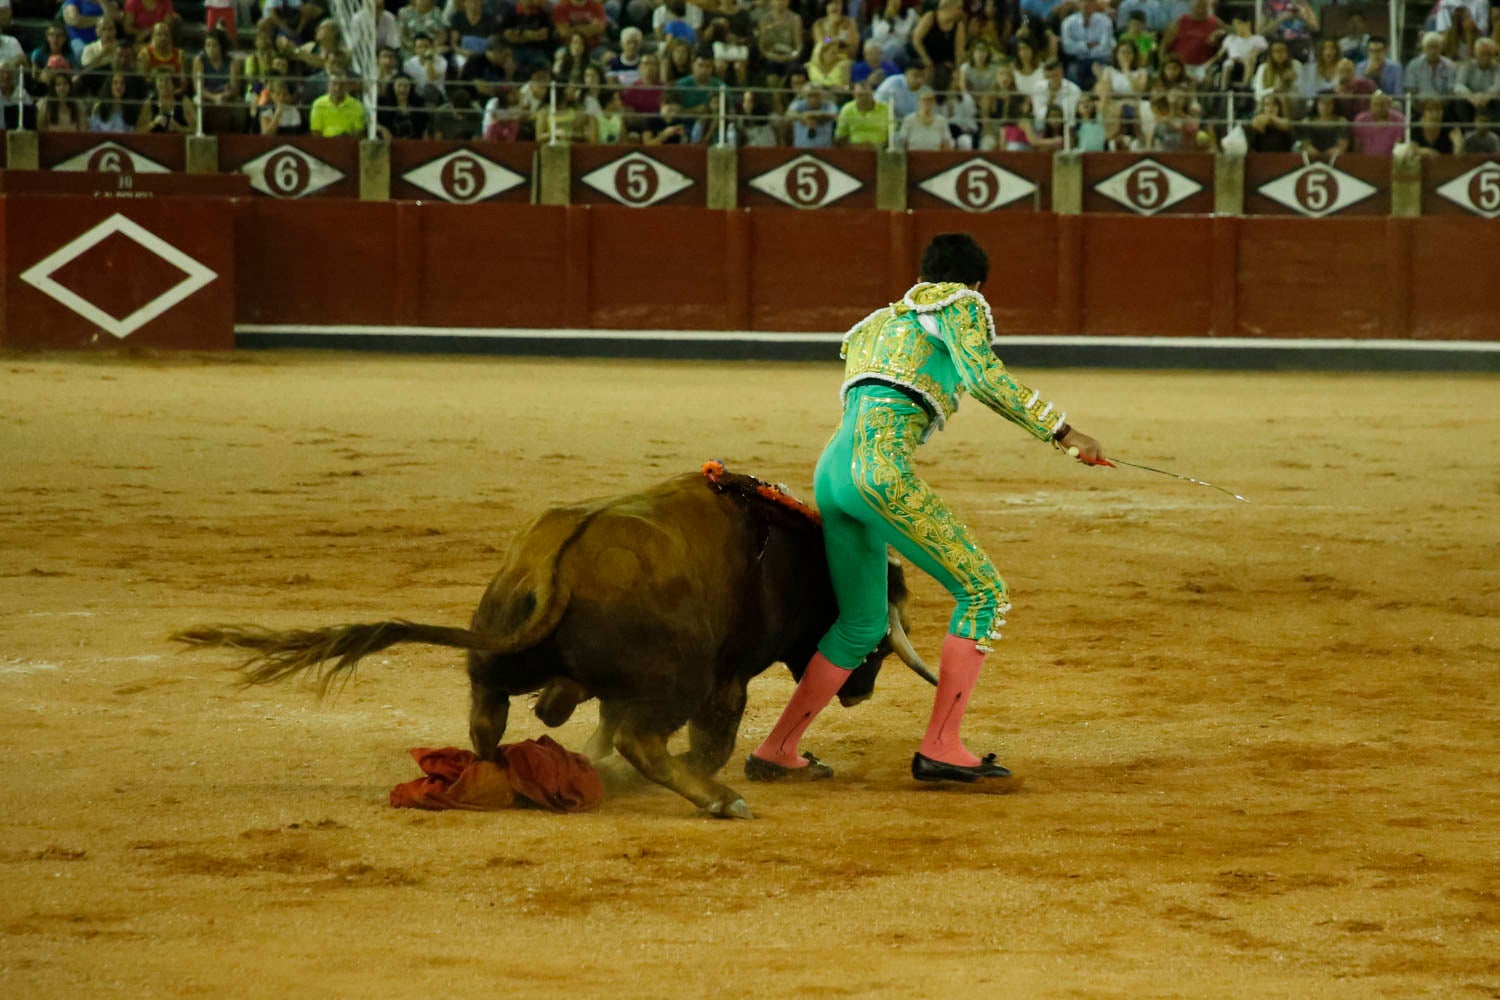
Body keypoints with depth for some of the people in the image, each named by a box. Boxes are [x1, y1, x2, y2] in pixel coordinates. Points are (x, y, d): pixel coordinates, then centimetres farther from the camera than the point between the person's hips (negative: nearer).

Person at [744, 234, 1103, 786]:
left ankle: (775, 752, 22)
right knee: (983, 592, -2)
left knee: (863, 624, 20)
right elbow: (984, 377, -7)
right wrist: (1063, 432, -7)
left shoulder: (882, 322, 33)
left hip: (831, 469, 9)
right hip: (882, 464, -9)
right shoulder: (959, 303, 10)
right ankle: (940, 747, -5)